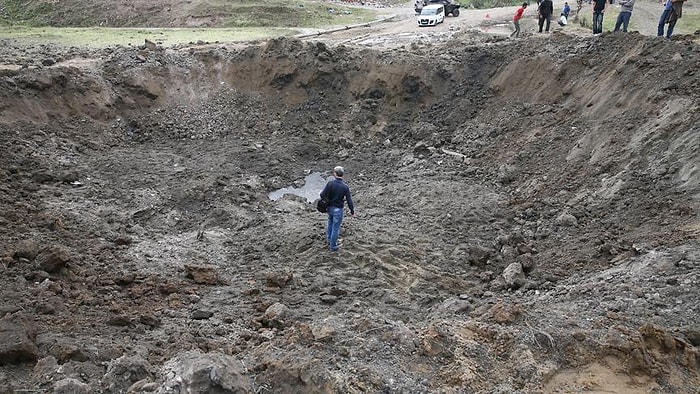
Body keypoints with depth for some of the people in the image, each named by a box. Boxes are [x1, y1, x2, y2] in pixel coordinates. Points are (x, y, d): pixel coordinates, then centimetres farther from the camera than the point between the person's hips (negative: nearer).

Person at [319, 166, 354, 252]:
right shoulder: (345, 187, -18)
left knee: (330, 223, 28)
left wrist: (326, 201, 5)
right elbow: (349, 200, -13)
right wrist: (352, 211, 1)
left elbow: (323, 194, -17)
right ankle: (333, 246, 20)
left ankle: (329, 240, 43)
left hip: (330, 207, 3)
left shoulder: (330, 183, -15)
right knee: (335, 227, 9)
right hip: (338, 209, -3)